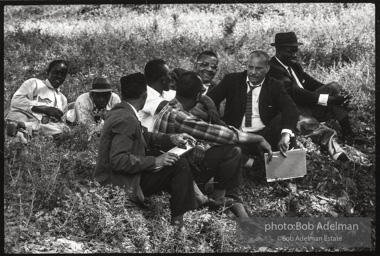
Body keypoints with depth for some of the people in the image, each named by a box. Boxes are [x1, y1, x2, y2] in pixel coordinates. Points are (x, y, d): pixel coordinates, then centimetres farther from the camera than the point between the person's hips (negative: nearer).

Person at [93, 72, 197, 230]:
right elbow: (118, 160, -29)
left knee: (180, 165, 16)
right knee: (180, 166, -11)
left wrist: (170, 138, 9)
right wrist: (155, 161, -23)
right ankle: (178, 223, -4)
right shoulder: (126, 120, -23)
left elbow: (144, 136, 19)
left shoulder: (118, 111, 8)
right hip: (122, 186, -10)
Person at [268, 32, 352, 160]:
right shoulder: (273, 69, -19)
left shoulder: (294, 65, 12)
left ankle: (348, 133, -11)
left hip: (309, 105, 10)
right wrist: (329, 99, -28)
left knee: (334, 86, -7)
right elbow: (296, 94, -27)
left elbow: (311, 83, 10)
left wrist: (337, 93, -7)